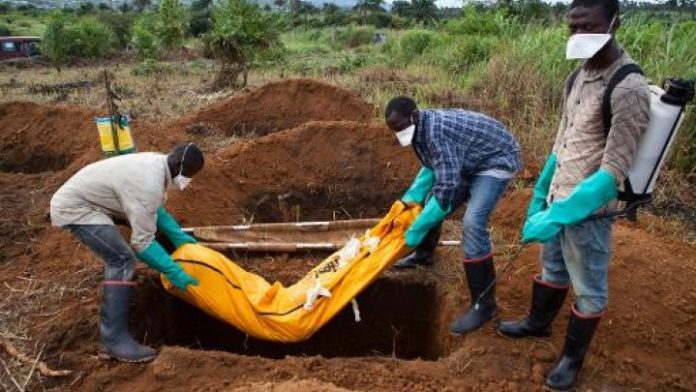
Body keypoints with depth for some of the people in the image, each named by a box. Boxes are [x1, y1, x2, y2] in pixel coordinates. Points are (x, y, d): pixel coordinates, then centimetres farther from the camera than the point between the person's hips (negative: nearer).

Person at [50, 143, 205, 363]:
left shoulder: (156, 162, -1)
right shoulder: (149, 185, -30)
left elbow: (156, 209, 14)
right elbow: (142, 243, -25)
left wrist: (177, 236, 11)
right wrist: (173, 271, -18)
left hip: (75, 196, 10)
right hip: (74, 208, -10)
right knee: (122, 261, -20)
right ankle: (114, 340, -17)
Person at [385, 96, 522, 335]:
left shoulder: (436, 131, -33)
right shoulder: (422, 129, -4)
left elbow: (447, 187, -36)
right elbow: (432, 167, 10)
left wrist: (415, 230, -30)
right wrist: (410, 198, -3)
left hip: (496, 161, -10)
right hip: (469, 163, 10)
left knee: (472, 223, -24)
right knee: (431, 200, 14)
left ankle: (484, 304, -13)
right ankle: (423, 255, 38)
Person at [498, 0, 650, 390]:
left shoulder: (629, 89, -20)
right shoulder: (579, 76, 4)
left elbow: (613, 172, -24)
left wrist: (559, 215, -26)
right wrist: (540, 195, 12)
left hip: (587, 210, -7)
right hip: (558, 199, 7)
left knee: (588, 289, 13)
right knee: (553, 269, 26)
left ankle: (573, 358, 32)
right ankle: (538, 322, 48)